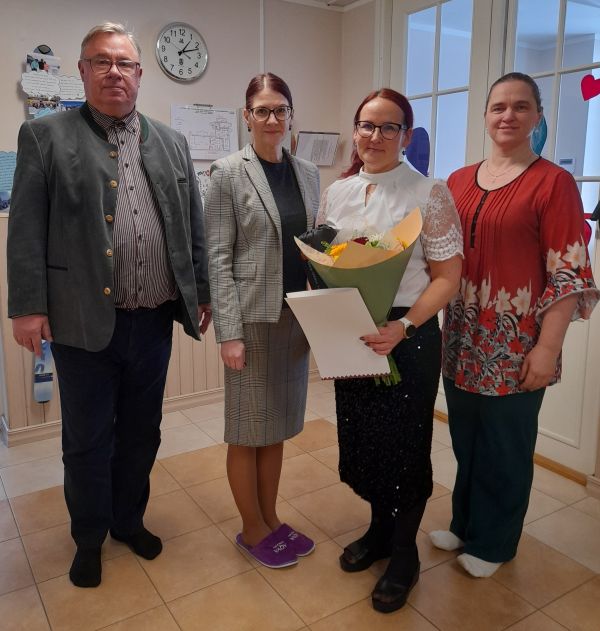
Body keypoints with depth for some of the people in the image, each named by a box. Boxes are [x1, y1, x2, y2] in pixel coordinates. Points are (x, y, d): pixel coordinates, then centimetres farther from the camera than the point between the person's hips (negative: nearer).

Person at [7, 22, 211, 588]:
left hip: (154, 320, 4)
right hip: (84, 321, -3)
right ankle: (88, 538, 34)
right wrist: (28, 307, -9)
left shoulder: (171, 142, 11)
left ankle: (129, 520, 39)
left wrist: (202, 292, 9)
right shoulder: (45, 136, 0)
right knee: (87, 440, 12)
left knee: (141, 433, 17)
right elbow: (26, 229, -4)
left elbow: (193, 226, 12)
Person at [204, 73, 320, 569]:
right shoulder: (228, 173, -6)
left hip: (295, 319, 5)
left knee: (278, 425, 15)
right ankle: (252, 530, 26)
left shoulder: (307, 173, 9)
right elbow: (218, 257, -10)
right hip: (252, 319, -5)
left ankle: (271, 519, 32)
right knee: (248, 430, 7)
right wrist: (229, 332, -15)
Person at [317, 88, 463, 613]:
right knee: (359, 438, 15)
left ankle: (404, 554, 29)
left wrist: (403, 326, -25)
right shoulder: (336, 192, 7)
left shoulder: (430, 194, -8)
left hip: (407, 336, -5)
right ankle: (380, 529, 41)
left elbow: (447, 276, -11)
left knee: (404, 443, 6)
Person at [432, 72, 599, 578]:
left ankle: (493, 542, 32)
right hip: (463, 339, 5)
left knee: (505, 448, 11)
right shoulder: (459, 181, 8)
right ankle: (465, 524, 40)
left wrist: (547, 348, -15)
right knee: (465, 440, 18)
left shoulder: (553, 182, -8)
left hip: (516, 345, -5)